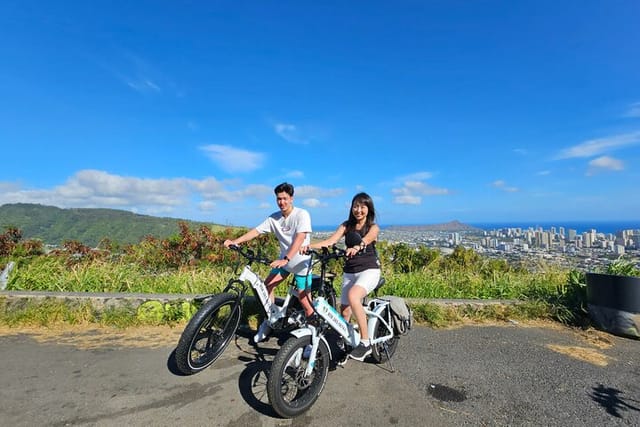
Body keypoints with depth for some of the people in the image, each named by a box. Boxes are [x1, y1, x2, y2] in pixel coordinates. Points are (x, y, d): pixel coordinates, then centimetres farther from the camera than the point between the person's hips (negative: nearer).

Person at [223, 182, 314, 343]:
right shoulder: (274, 218, -4)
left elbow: (300, 239, -32)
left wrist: (285, 259, -43)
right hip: (284, 260, 6)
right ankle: (268, 322, 23)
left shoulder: (302, 214, -21)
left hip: (301, 262, -6)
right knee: (266, 286, 3)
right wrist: (235, 241, -21)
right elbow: (256, 231, -8)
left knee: (305, 302, -4)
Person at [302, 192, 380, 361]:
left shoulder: (373, 227, -4)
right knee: (345, 310, 6)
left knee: (353, 295, -31)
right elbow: (330, 241, -10)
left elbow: (365, 240, -26)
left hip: (369, 270, -4)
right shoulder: (346, 225, 4)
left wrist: (356, 248, -49)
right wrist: (310, 246, -27)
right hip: (349, 272, 4)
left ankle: (365, 343, -20)